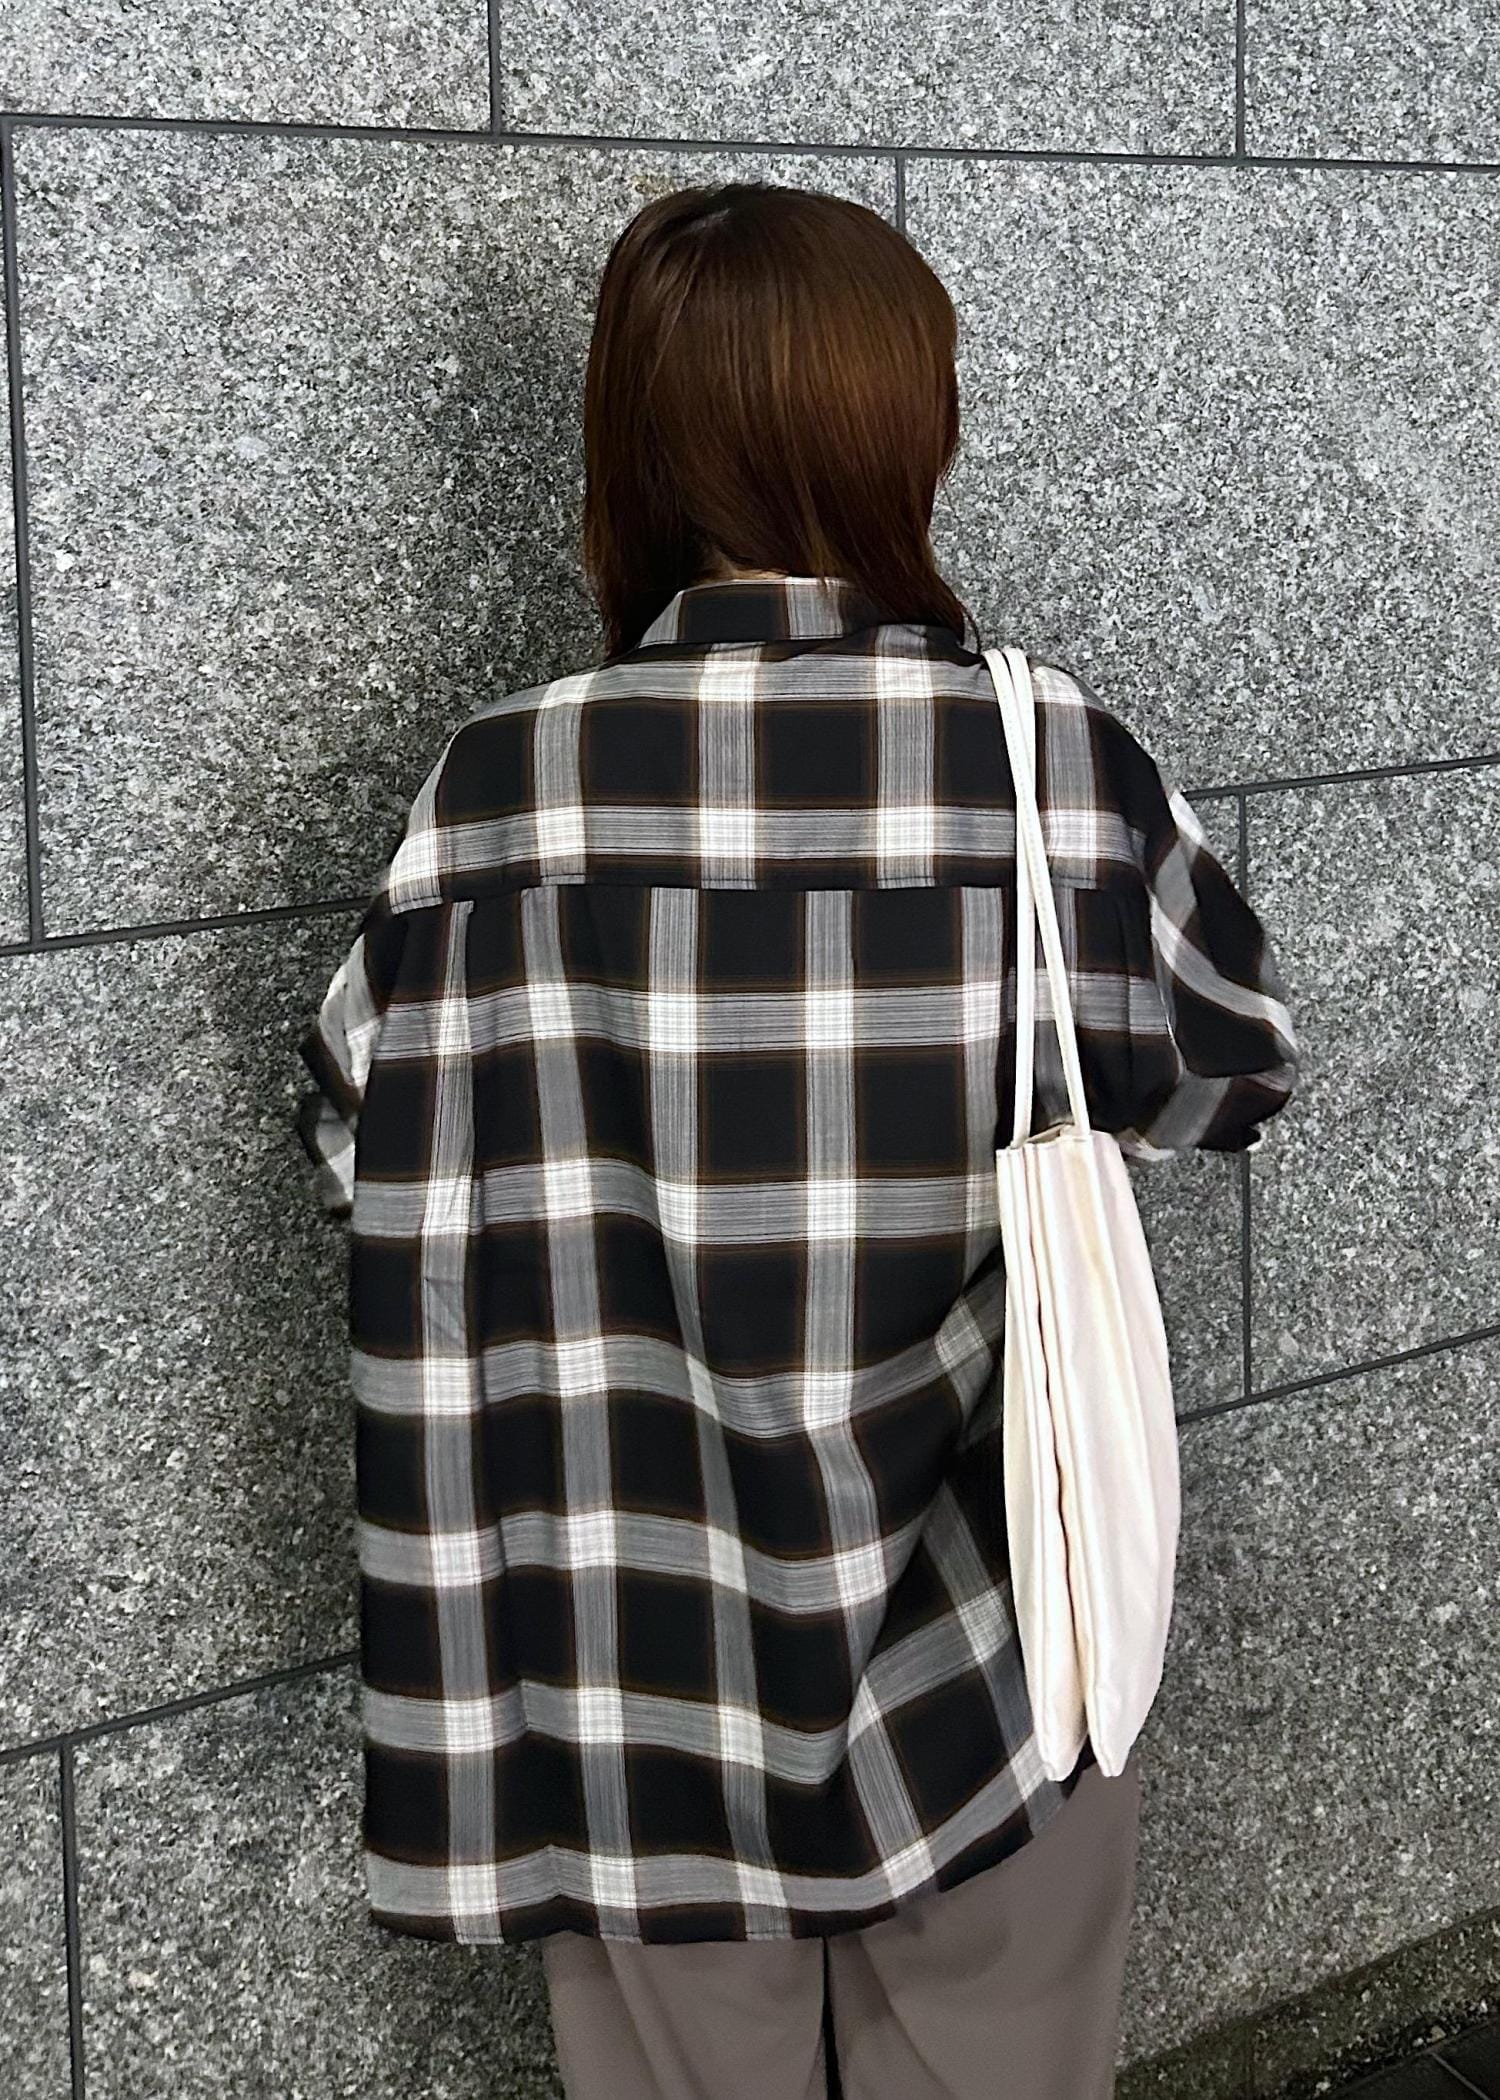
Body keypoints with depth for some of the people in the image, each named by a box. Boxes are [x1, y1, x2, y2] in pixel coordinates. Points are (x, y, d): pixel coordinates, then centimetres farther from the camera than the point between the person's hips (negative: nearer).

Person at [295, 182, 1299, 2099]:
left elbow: (355, 1141, -1)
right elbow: (1240, 1065, 1)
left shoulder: (499, 788, -14)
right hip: (984, 1644, 0)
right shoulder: (1054, 755, -15)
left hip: (643, 1660, 1)